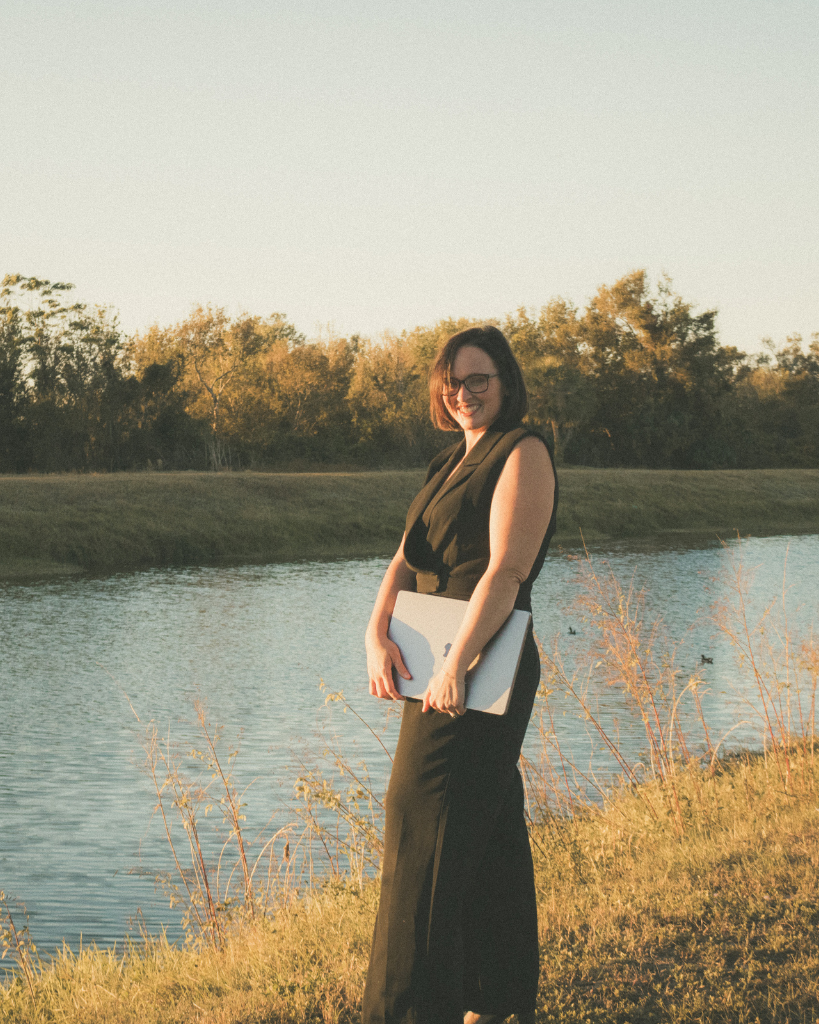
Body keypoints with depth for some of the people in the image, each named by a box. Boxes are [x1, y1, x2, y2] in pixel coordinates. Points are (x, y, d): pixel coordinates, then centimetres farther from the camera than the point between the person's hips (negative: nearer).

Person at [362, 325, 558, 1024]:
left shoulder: (523, 455, -9)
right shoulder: (451, 465, 17)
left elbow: (506, 570, -19)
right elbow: (405, 561, 9)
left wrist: (455, 665, -26)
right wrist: (377, 635, -9)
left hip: (479, 675, -9)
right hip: (440, 667, 9)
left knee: (429, 836, -9)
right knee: (486, 837, 14)